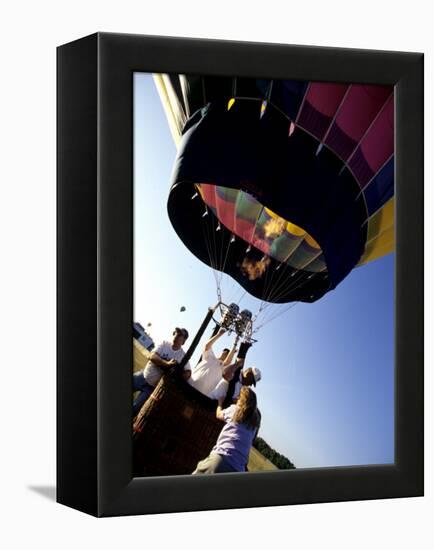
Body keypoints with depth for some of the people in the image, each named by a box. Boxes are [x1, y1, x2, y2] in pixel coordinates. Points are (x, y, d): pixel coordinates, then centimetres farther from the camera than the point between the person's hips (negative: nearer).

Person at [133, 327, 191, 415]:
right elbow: (152, 357, -17)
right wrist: (167, 363, -32)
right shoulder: (165, 344, -5)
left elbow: (188, 372, -15)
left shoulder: (183, 356, -10)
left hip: (153, 387, -3)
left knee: (135, 408, -11)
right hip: (143, 376, 3)